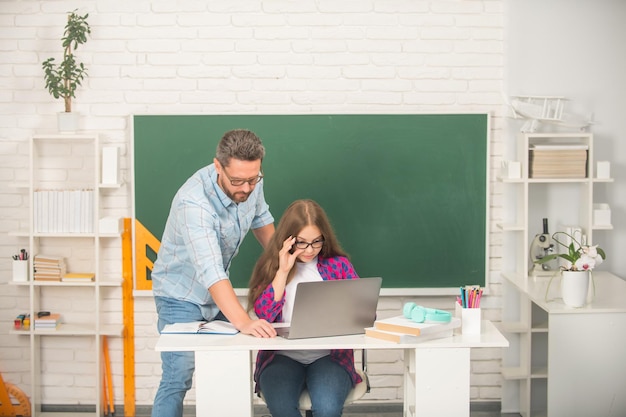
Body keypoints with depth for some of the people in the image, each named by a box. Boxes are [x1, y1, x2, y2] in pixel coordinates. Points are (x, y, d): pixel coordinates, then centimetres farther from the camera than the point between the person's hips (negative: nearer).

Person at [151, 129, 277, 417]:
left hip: (218, 292, 7)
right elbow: (210, 272, -46)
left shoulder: (251, 181, -14)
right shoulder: (194, 203, -36)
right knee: (177, 380, -12)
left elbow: (260, 218, 10)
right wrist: (243, 321, -56)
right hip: (182, 295, -6)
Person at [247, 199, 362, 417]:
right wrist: (283, 271, -11)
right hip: (282, 355, 0)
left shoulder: (338, 264, 6)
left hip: (330, 354, 0)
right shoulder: (271, 265, 7)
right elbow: (263, 314, -5)